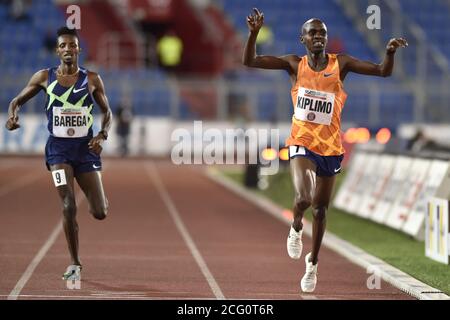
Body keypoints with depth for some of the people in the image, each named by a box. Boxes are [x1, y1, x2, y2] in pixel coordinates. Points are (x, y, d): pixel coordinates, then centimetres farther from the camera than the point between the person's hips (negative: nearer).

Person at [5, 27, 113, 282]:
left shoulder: (92, 79, 1)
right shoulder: (45, 77, 2)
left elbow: (107, 112, 10)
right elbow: (18, 100, 11)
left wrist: (102, 135, -8)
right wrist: (13, 116, -11)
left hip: (86, 147, 1)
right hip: (59, 148, -1)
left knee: (100, 213, 1)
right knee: (68, 206, -16)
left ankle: (100, 198, 41)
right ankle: (75, 264, -4)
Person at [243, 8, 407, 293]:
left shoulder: (341, 64, -2)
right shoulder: (295, 64, -1)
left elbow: (383, 71, -9)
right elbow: (250, 61, -5)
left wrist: (390, 52, -29)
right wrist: (254, 33, -22)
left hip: (331, 146, 2)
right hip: (302, 143, -2)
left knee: (320, 209, 13)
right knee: (304, 198, -25)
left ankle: (313, 262, 34)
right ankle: (296, 228, 11)